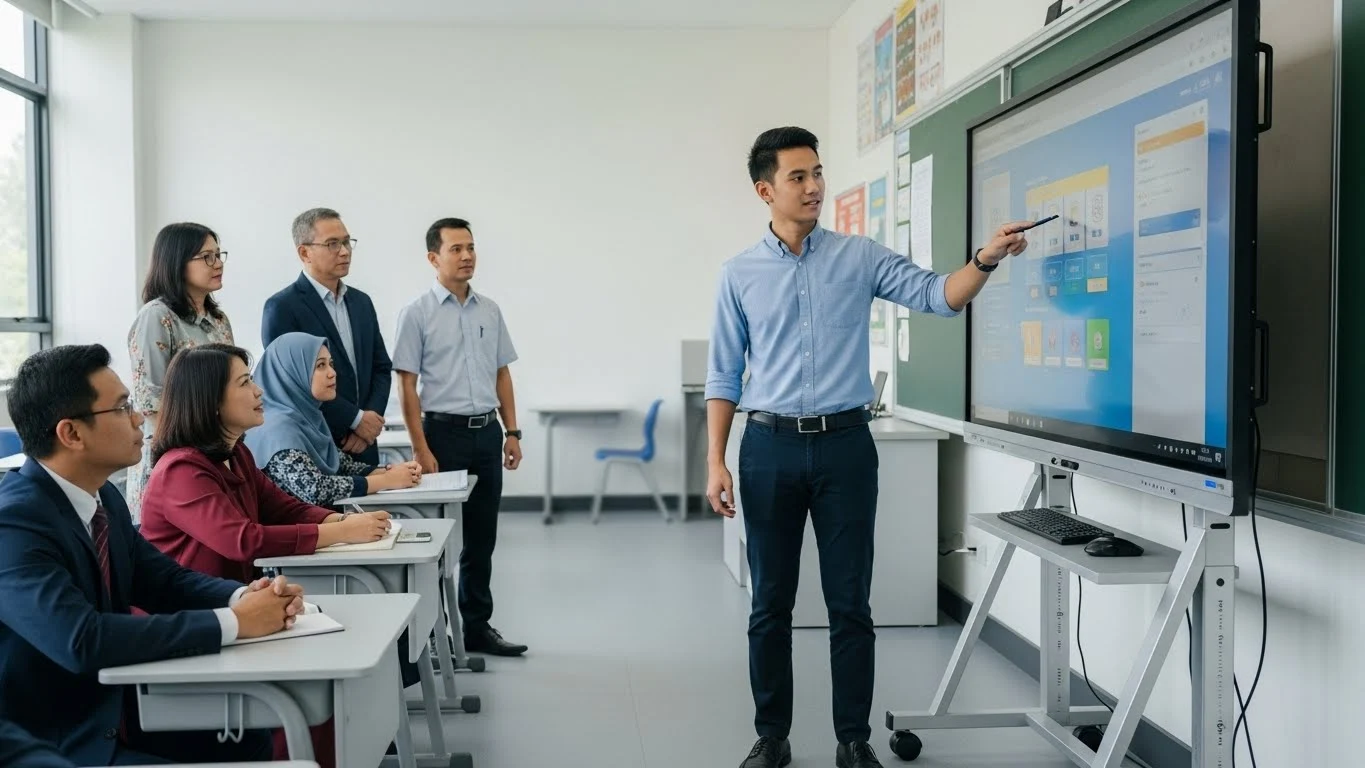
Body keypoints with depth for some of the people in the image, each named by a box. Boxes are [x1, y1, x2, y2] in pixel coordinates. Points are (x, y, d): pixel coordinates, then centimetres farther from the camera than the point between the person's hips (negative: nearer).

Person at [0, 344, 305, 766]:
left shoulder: (102, 496, 2)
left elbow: (164, 580, 7)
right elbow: (82, 641, -35)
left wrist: (246, 595, -14)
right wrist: (233, 621, -29)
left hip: (111, 714, 8)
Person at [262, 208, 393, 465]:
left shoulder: (361, 302, 12)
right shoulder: (281, 308, -8)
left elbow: (381, 367, 12)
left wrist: (372, 419, -4)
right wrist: (356, 419, -13)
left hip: (362, 445, 6)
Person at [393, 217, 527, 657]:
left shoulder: (490, 310, 9)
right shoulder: (417, 314, -5)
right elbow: (406, 385, -8)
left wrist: (512, 431, 8)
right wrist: (420, 448, -13)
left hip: (487, 432, 5)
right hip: (443, 431, -5)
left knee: (482, 538, 11)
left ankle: (477, 627, 22)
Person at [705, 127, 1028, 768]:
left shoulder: (860, 257, 4)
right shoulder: (740, 274, 4)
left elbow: (938, 296, -4)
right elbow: (724, 375, 5)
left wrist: (985, 259, -23)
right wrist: (716, 461, -2)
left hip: (845, 445, 0)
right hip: (771, 447, 0)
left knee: (850, 602, 5)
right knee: (770, 604, 7)